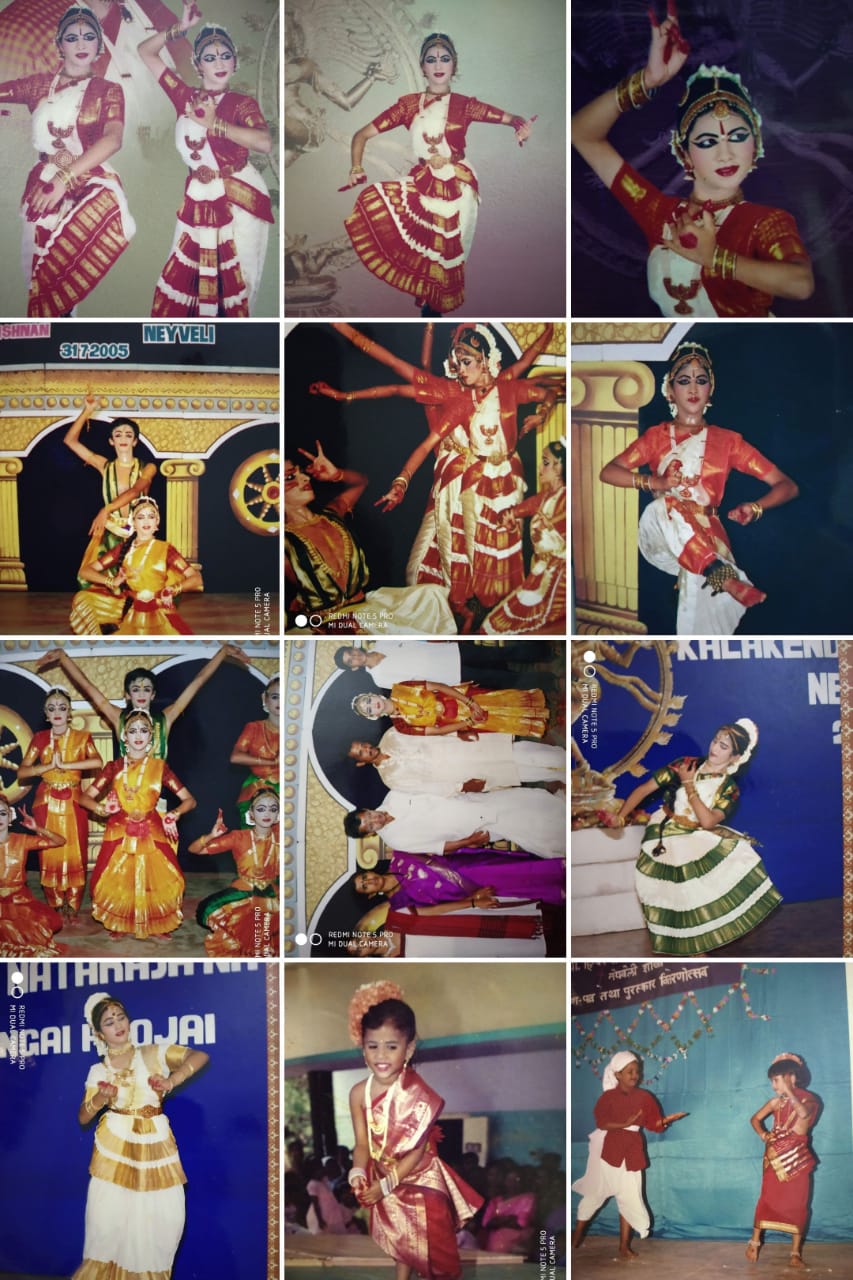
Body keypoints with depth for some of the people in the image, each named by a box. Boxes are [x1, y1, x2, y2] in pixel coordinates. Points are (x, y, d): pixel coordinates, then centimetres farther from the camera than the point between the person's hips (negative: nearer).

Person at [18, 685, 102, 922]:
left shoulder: (81, 737, -1)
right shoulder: (40, 738, 4)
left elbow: (97, 762, -20)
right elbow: (22, 772, -3)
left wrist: (64, 764, -20)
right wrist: (49, 765, -15)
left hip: (73, 802, -1)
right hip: (47, 802, 1)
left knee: (75, 855, -1)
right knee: (50, 855, 2)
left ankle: (73, 906, 11)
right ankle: (55, 906, 15)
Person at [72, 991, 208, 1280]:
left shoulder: (155, 1053, -2)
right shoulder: (98, 1071, 5)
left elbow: (201, 1056, -11)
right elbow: (83, 1118, 7)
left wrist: (172, 1081, -25)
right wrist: (100, 1100, -14)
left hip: (154, 1145, 0)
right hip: (115, 1145, 1)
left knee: (163, 1217, -2)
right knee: (110, 1215, -3)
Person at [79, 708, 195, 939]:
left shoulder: (159, 766, 1)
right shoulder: (114, 767, 3)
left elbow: (189, 800, 1)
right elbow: (85, 797, 4)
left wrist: (173, 815, -18)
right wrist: (101, 809, -17)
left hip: (151, 833, 0)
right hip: (120, 833, 1)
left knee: (155, 880, -4)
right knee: (118, 881, 0)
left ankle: (155, 926, 17)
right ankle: (120, 926, 23)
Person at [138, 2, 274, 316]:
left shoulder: (242, 103, -5)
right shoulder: (184, 96, 5)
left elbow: (265, 143, -25)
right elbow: (146, 52, 8)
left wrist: (214, 123, -22)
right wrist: (180, 28, -3)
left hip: (240, 199, -3)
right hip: (199, 199, 3)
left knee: (233, 280, 5)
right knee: (184, 274, 7)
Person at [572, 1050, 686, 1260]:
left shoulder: (644, 1097, 3)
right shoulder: (608, 1096, -7)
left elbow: (654, 1124, -1)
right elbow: (601, 1123, -16)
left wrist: (667, 1120, -20)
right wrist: (625, 1124, -27)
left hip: (631, 1150, 3)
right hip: (608, 1149, -3)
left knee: (629, 1198, 2)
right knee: (595, 1193, 8)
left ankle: (624, 1245, 12)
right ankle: (577, 1235, 25)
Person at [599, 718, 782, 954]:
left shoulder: (729, 789, 0)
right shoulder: (686, 764, -2)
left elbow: (708, 821, -15)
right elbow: (645, 788, -5)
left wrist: (689, 784, -14)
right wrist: (620, 817, -15)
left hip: (697, 836, 2)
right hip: (665, 832, -2)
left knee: (737, 856, -20)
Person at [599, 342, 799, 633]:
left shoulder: (727, 440, 12)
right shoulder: (656, 436, 15)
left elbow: (787, 486, 9)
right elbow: (607, 472, 5)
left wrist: (755, 507, -14)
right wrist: (655, 482, -11)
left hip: (706, 535, 0)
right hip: (660, 533, 0)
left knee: (698, 575, -36)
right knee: (666, 505, -36)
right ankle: (723, 576, -43)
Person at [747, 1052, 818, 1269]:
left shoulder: (809, 1099, -8)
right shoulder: (776, 1101, 1)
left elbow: (803, 1113, -34)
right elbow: (755, 1119, 14)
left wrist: (789, 1090, -29)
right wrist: (763, 1134, -4)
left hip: (797, 1159, -2)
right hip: (775, 1158, 2)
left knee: (797, 1205, 1)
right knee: (767, 1200, 2)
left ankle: (796, 1253, 8)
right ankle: (754, 1242, 10)